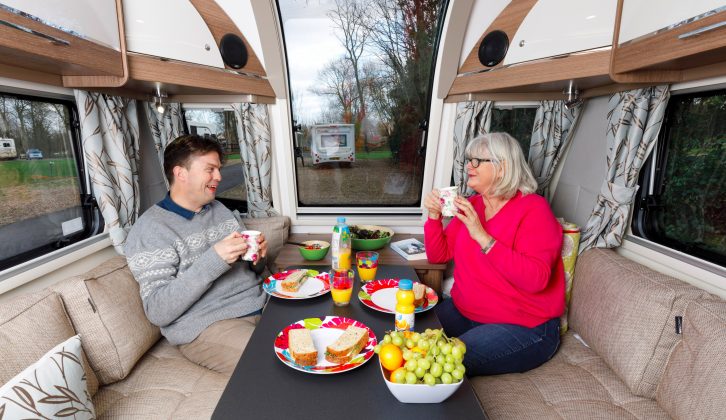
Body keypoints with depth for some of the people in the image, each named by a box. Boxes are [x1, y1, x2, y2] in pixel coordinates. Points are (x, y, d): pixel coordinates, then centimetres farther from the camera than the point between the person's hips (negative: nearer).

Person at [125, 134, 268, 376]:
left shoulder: (219, 209, 14)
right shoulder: (150, 229, -7)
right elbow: (157, 312, -15)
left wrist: (259, 256, -4)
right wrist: (213, 260, -25)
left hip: (259, 304, 7)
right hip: (206, 327, -6)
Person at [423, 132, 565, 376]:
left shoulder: (534, 209, -13)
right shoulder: (472, 205, 4)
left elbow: (536, 279, -27)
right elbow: (438, 256, 7)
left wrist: (483, 237, -31)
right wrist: (434, 216, -10)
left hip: (524, 328, -6)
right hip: (463, 312, 6)